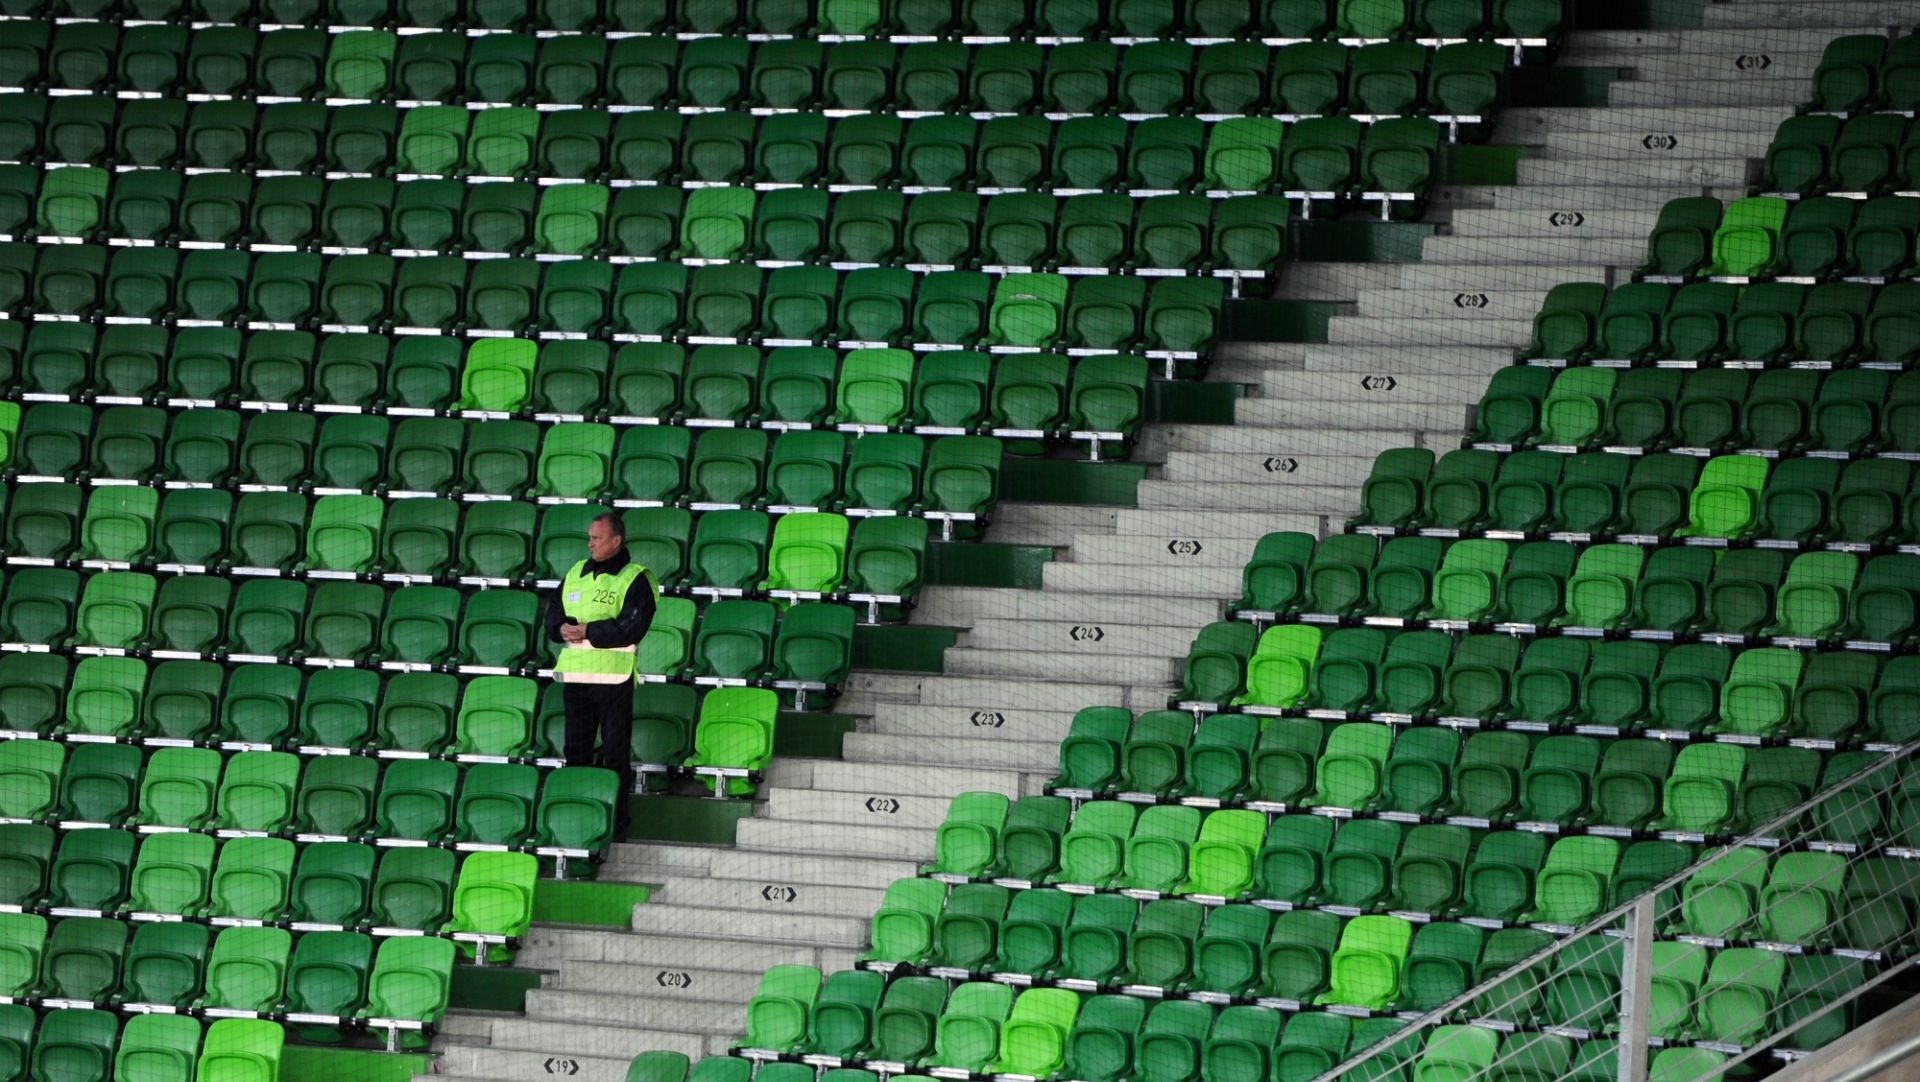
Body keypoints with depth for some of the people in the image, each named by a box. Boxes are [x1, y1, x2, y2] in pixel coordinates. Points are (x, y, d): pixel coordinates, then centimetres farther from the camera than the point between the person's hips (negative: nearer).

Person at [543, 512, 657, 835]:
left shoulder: (635, 579, -5)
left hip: (613, 675, -6)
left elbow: (632, 628, -16)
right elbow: (553, 615, 14)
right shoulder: (576, 574, 15)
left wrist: (587, 631, -17)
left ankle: (616, 819, 2)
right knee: (576, 748, 10)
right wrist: (562, 628, -10)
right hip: (574, 674, 6)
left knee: (616, 752, -1)